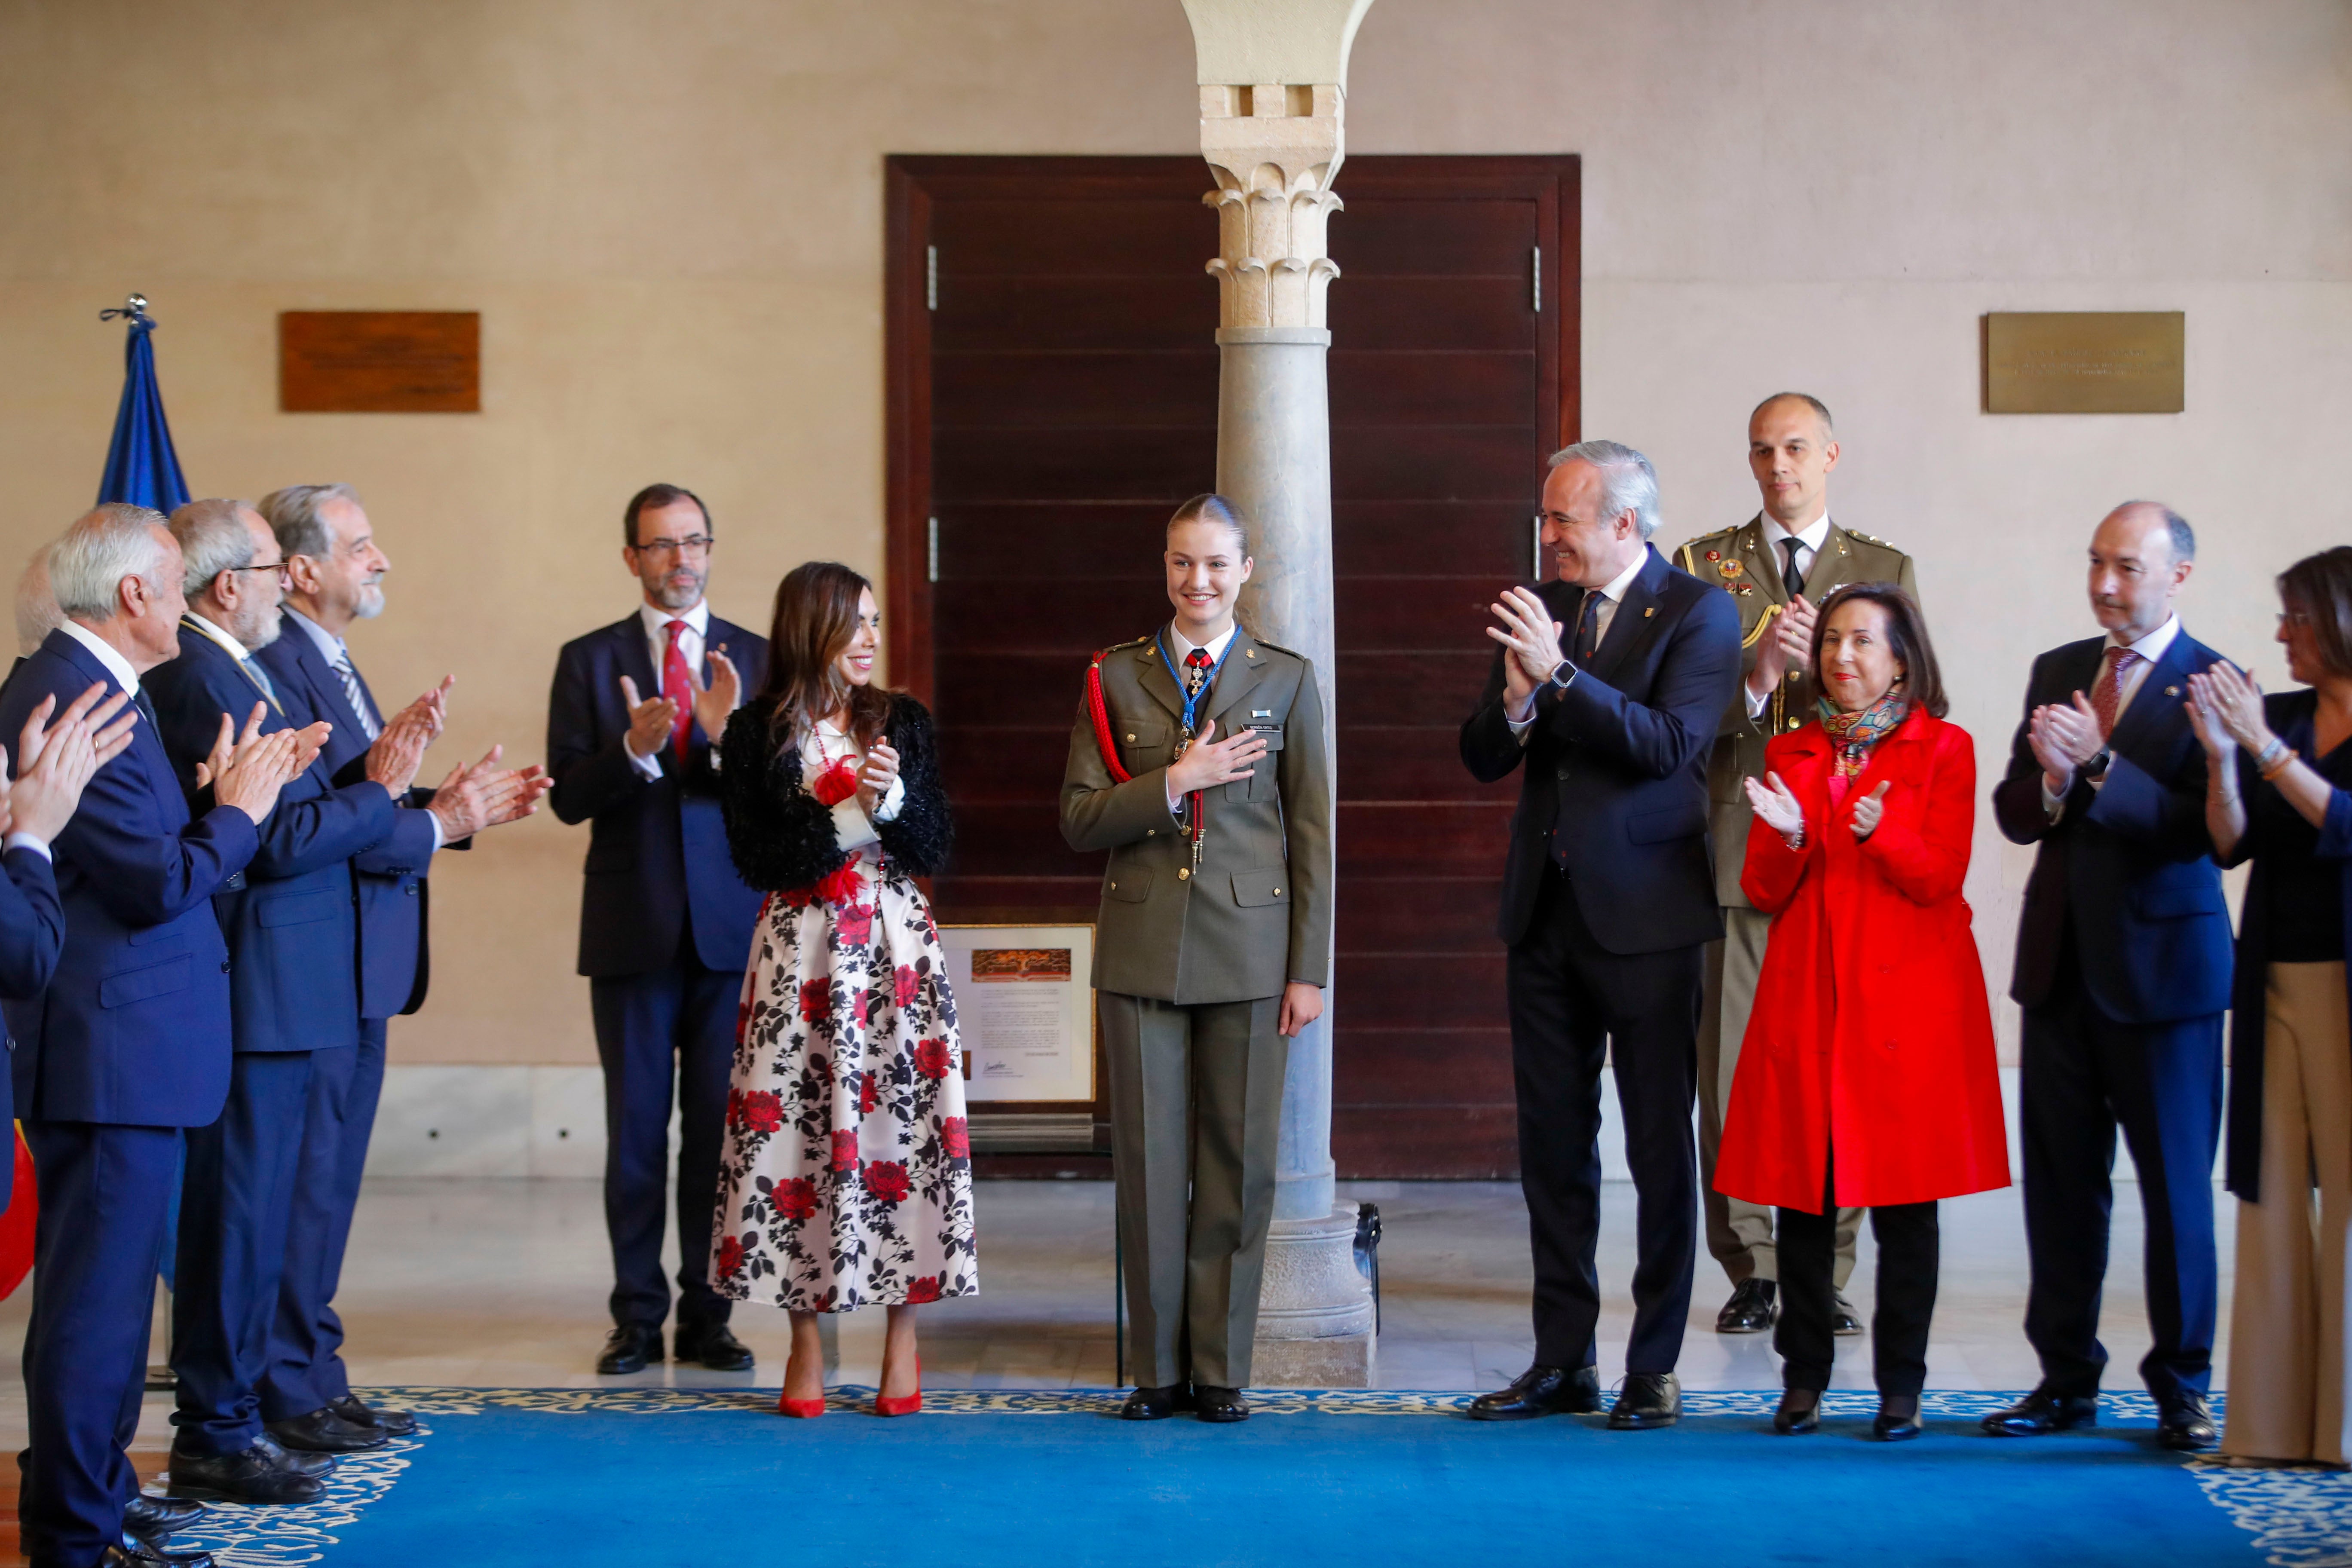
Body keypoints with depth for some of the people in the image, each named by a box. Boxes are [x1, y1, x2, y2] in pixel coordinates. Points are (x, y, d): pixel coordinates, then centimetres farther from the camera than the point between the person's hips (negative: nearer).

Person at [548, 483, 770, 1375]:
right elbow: (569, 796, -3)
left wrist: (731, 735, -22)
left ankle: (707, 1313, 11)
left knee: (719, 1125, 3)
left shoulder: (756, 660, 6)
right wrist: (633, 750, -21)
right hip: (632, 926, 0)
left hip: (730, 924, 0)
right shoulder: (589, 662, 5)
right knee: (635, 1126, 4)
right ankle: (638, 1315, 11)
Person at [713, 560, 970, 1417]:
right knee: (798, 1132, -2)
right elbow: (758, 861, -6)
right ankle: (806, 1342, 9)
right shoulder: (757, 733, 1)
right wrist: (854, 816, -13)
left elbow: (935, 848, 4)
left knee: (902, 1122, -2)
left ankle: (903, 1341, 6)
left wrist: (895, 795, -15)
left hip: (897, 950, 1)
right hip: (801, 953, -1)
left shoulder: (903, 722, 8)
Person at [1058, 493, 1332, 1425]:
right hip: (1142, 951, 1)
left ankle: (1221, 1368, 10)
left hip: (1248, 947, -1)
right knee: (1149, 1162, 2)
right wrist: (1176, 782, -12)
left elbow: (1313, 835, 4)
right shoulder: (1116, 678, 7)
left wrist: (1309, 969, 0)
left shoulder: (1287, 681, 6)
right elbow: (1078, 821, 2)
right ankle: (1158, 1367, 11)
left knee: (1238, 1161, 1)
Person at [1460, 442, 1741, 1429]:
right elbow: (1481, 759, 8)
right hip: (1545, 907, 6)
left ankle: (1654, 1370, 8)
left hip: (1644, 912, -6)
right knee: (1552, 1147, 10)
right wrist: (1516, 700, -14)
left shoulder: (1698, 614, -6)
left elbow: (1671, 744, -19)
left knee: (1660, 1149, 1)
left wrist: (1561, 675, -24)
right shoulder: (1541, 608, 10)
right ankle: (1562, 1361, 18)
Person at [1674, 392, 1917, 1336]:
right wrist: (1755, 680, -14)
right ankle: (1751, 1271, 7)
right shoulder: (1703, 566, 11)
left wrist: (1821, 659, -9)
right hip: (1740, 837, 0)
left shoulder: (1885, 571, 12)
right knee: (1733, 1063, -2)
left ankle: (1827, 1271, 8)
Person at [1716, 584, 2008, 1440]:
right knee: (1801, 1192, 1)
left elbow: (1939, 878, -5)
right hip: (1807, 998, 3)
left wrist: (1880, 834, -23)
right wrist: (1789, 837, -12)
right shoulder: (1790, 755, 13)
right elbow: (1762, 892, 8)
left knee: (1904, 1195, -2)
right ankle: (1803, 1379, 10)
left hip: (1907, 999, -3)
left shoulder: (1944, 750, 4)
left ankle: (1901, 1388, 6)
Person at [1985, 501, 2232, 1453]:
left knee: (2177, 1185, 1)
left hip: (2162, 966, -5)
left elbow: (2200, 829, -18)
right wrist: (2052, 783, -13)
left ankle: (2182, 1386, 11)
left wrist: (2098, 764, -24)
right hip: (2061, 963, 5)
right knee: (2060, 1180, 9)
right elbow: (2013, 812, 8)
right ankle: (2067, 1379, 17)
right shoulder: (2058, 671, 11)